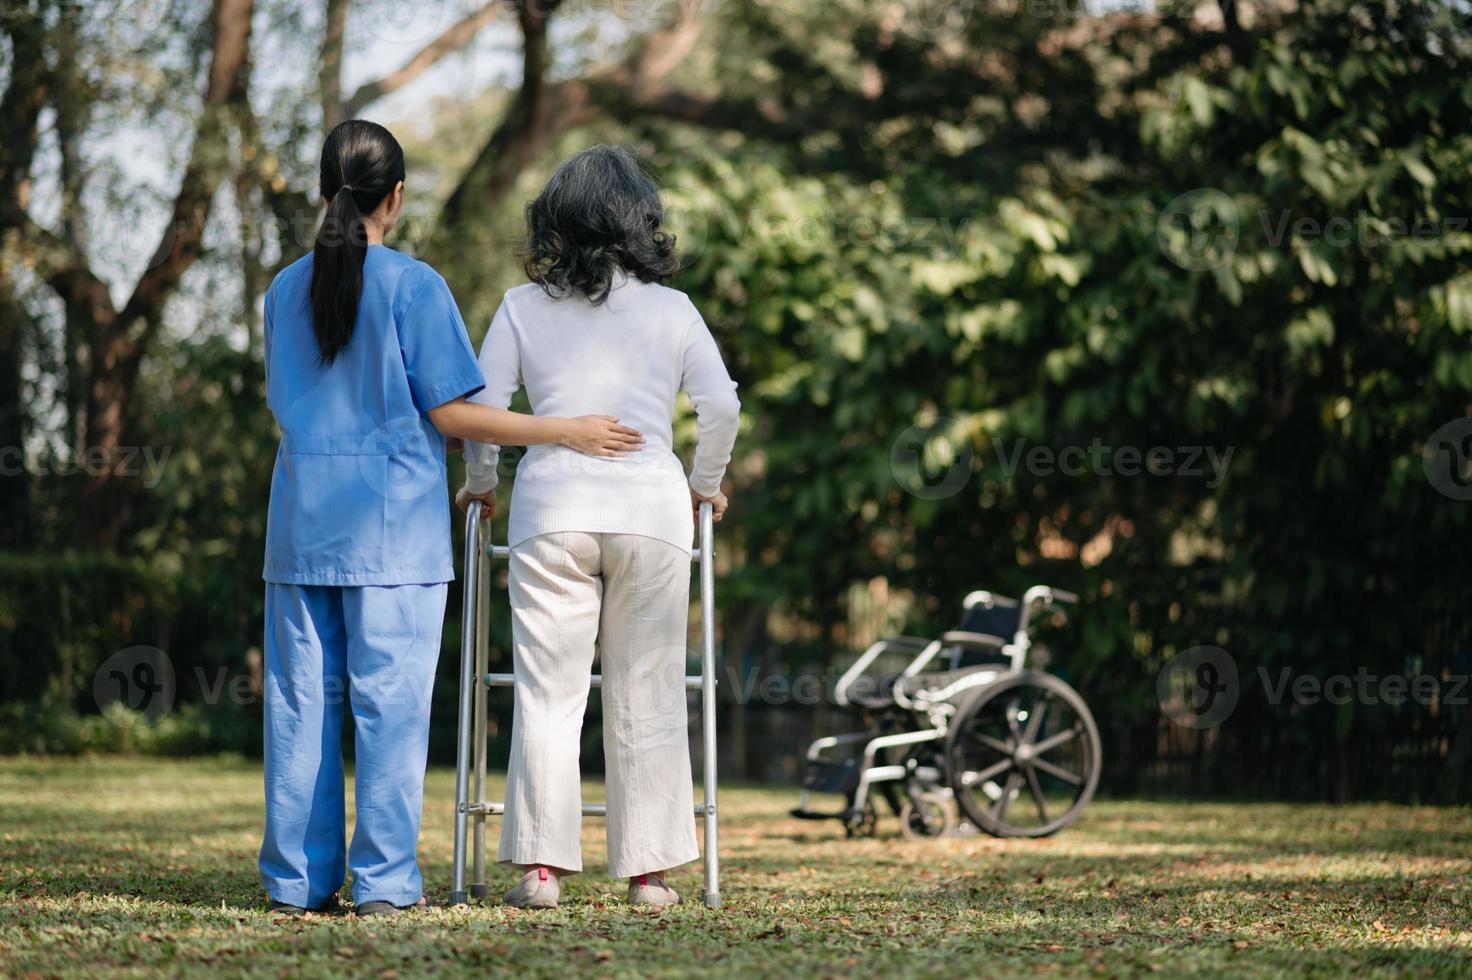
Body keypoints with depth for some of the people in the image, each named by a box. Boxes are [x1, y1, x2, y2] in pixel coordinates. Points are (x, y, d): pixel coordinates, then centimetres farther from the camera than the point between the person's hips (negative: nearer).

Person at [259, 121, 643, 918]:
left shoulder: (285, 290, 9)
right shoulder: (413, 286, -6)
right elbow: (449, 411, -8)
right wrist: (567, 431, -4)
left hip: (302, 523, 5)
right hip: (391, 524, -5)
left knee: (300, 697, 6)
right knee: (390, 699, -2)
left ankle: (297, 879, 7)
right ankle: (383, 879, -4)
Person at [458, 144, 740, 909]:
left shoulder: (523, 307, 6)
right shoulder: (671, 309, 6)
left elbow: (479, 407, 3)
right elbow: (722, 405, 1)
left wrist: (480, 482, 20)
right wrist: (706, 483, 17)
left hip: (552, 508, 0)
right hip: (651, 508, 0)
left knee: (547, 692, 3)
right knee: (646, 696, 6)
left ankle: (541, 865, -2)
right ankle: (648, 868, 7)